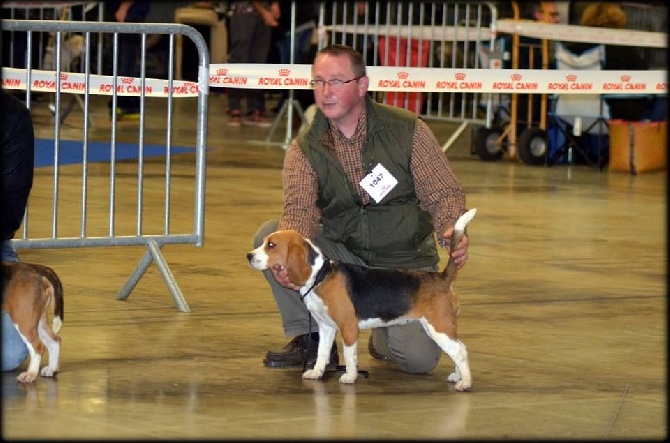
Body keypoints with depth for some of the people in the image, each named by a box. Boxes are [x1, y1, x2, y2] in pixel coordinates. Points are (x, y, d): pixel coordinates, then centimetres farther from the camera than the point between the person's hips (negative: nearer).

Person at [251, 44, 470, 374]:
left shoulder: (408, 130, -8)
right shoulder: (304, 149, -4)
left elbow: (443, 193, -8)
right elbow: (300, 209, -19)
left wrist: (452, 232, -31)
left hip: (405, 263, -2)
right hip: (342, 254, 2)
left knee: (419, 358, -23)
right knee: (268, 236, -20)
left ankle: (384, 335, 17)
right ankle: (311, 339, -5)